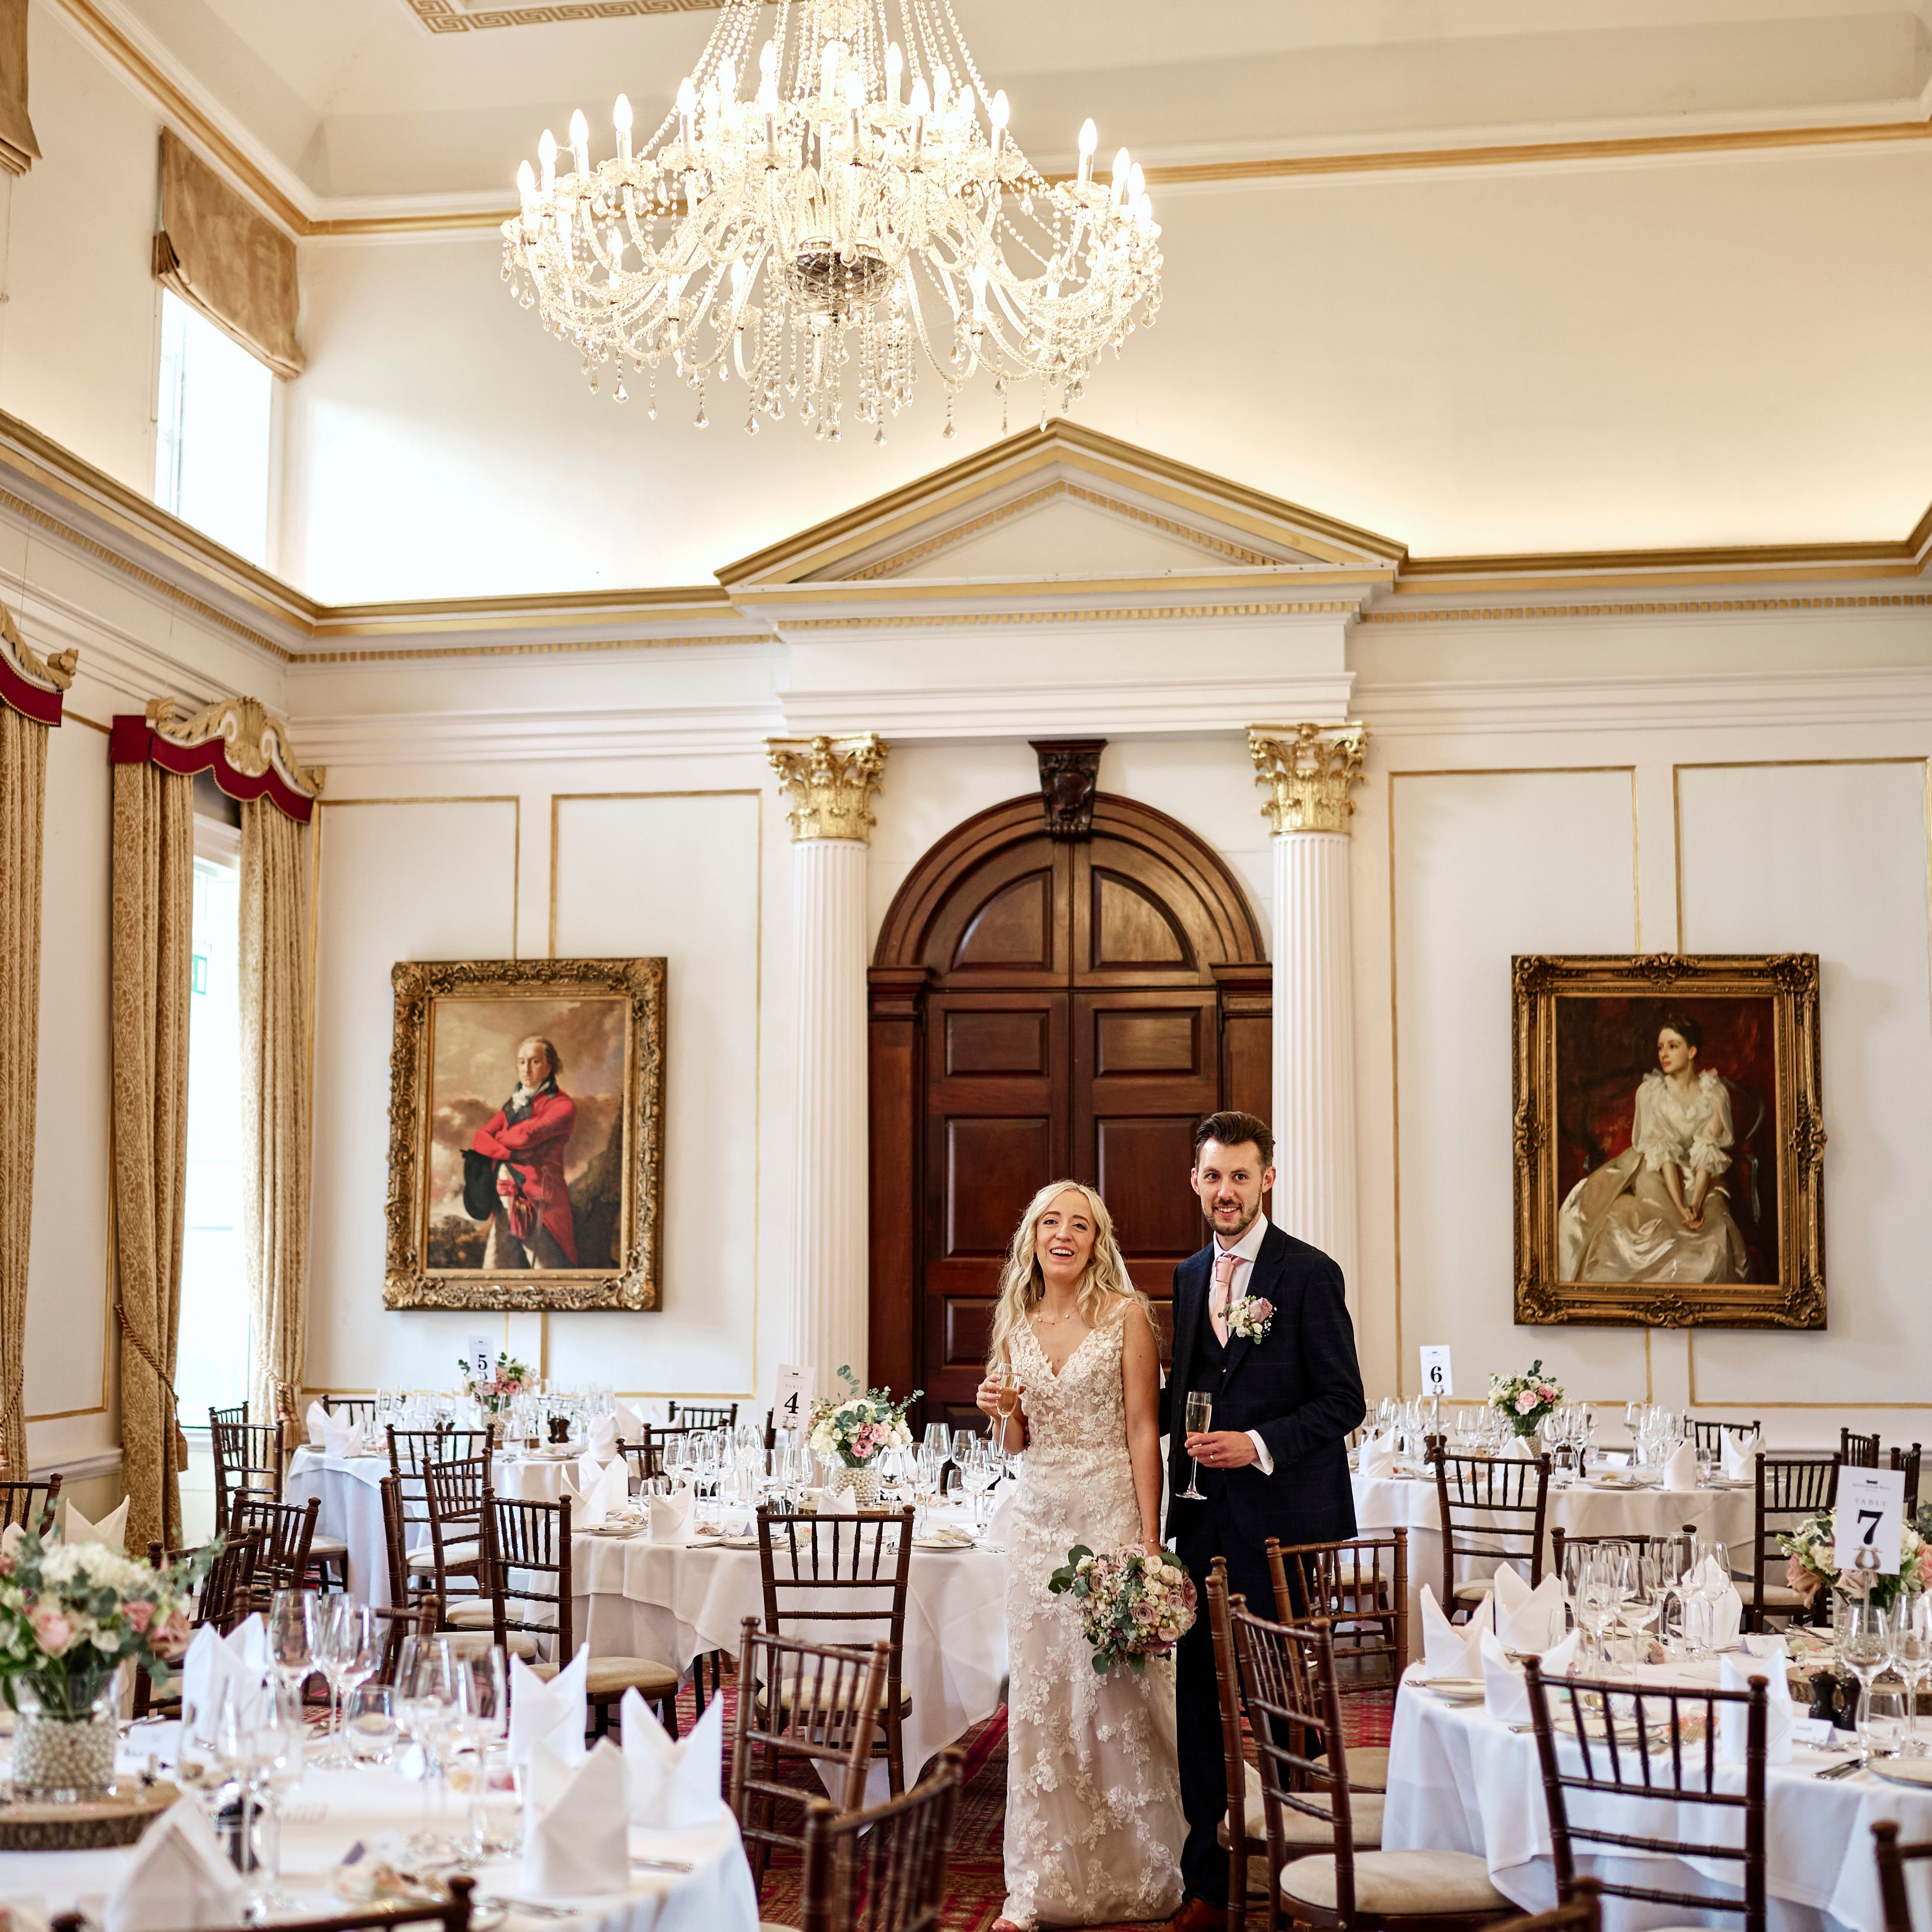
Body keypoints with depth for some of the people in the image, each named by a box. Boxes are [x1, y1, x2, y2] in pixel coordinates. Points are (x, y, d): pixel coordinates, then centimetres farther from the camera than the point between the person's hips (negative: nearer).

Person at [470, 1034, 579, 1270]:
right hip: (506, 1204, 6)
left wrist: (499, 1137, 8)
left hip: (541, 1204, -6)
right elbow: (480, 1139, 8)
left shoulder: (563, 1106, -2)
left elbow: (526, 1136, -14)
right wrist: (513, 1155, -11)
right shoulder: (514, 1104, 20)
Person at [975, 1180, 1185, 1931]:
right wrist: (1001, 1411, -5)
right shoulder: (1016, 1323, 10)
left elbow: (1144, 1432, -7)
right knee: (1039, 1695, 5)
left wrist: (1148, 1543, -12)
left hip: (1110, 1509, -4)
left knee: (1116, 1690, -2)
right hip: (1037, 1516, 4)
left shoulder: (1126, 1314, -4)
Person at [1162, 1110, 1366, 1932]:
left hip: (1282, 1519, -5)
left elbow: (1343, 1401, -8)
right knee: (1200, 1699, 7)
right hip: (1205, 1518, 5)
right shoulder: (1189, 1277, 14)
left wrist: (1260, 1446, -17)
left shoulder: (1310, 1273, -5)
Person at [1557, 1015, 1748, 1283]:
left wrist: (1696, 1204, -26)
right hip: (1656, 1177, -1)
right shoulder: (1650, 1092, -8)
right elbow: (1661, 1152, -15)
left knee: (1713, 1236, -25)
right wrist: (1680, 1207, -25)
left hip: (1701, 1182, 1)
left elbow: (1708, 1155, -11)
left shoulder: (1715, 1093, -5)